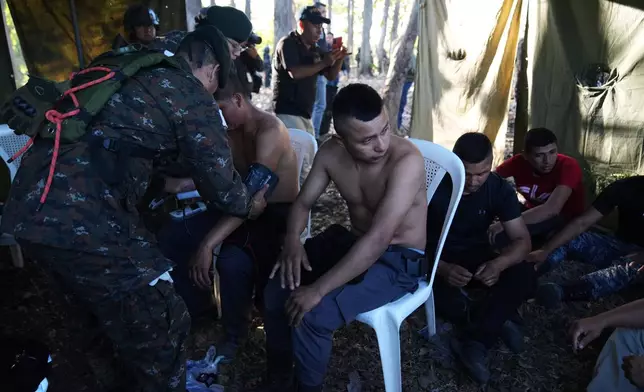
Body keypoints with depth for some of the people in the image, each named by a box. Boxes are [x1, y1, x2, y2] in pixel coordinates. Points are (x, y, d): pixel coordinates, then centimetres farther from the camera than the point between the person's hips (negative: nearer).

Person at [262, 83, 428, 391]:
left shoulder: (406, 160, -30)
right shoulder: (331, 153, -10)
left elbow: (377, 240, -35)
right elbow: (303, 202, 4)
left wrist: (318, 290, -33)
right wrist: (292, 240, -18)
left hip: (399, 260, -6)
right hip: (352, 242, 6)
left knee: (311, 315, -22)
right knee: (277, 289, -5)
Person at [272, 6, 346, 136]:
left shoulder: (314, 50, 14)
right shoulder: (287, 44, -8)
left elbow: (330, 76, 16)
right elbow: (295, 73, -23)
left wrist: (339, 59, -2)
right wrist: (323, 63, -18)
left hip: (305, 113, 8)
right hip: (288, 112, -8)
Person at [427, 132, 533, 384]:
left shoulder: (499, 188, -10)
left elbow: (522, 239, -11)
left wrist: (499, 264, -35)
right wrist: (441, 269, -40)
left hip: (477, 256, 3)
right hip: (437, 259, -3)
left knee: (525, 276, -24)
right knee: (443, 296, -36)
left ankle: (474, 343, -26)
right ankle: (498, 322, -9)